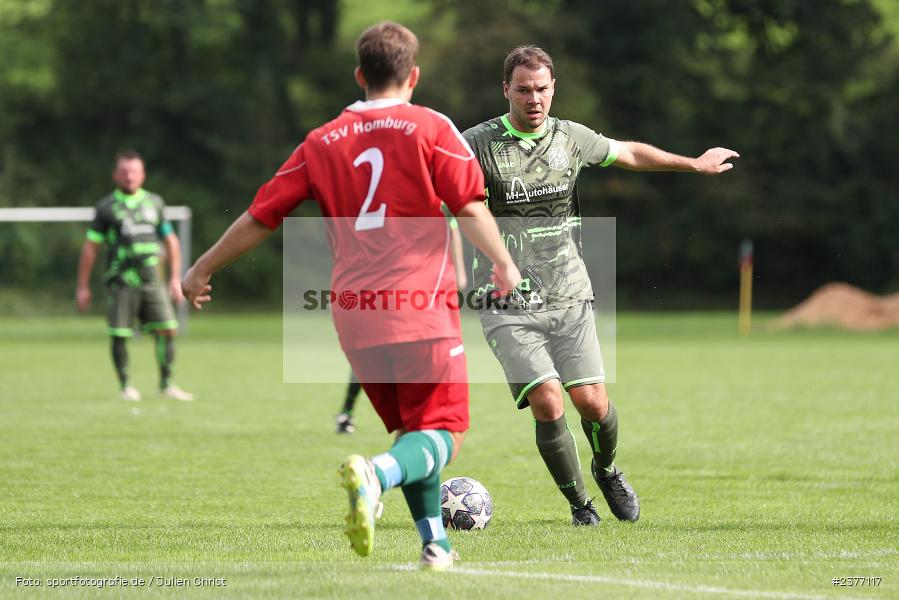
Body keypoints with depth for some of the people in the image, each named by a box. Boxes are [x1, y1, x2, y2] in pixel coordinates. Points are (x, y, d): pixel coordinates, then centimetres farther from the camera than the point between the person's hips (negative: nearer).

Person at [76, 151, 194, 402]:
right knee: (119, 336, -2)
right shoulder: (107, 207, 4)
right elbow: (90, 247, 5)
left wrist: (175, 278, 11)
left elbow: (171, 241, 17)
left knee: (167, 329, -6)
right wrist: (83, 287, 3)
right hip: (120, 282, -2)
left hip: (151, 280, 2)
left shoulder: (154, 202, 12)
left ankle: (166, 385, 3)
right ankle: (125, 386, 11)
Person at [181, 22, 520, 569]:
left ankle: (435, 541, 15)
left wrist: (202, 270, 25)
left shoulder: (323, 142, 12)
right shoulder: (430, 128, 3)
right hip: (421, 305, -4)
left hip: (354, 313, 4)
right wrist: (504, 264, -3)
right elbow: (470, 206, -8)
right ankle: (377, 474, -35)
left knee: (410, 432, 21)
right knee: (441, 435, -5)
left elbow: (260, 216, 15)